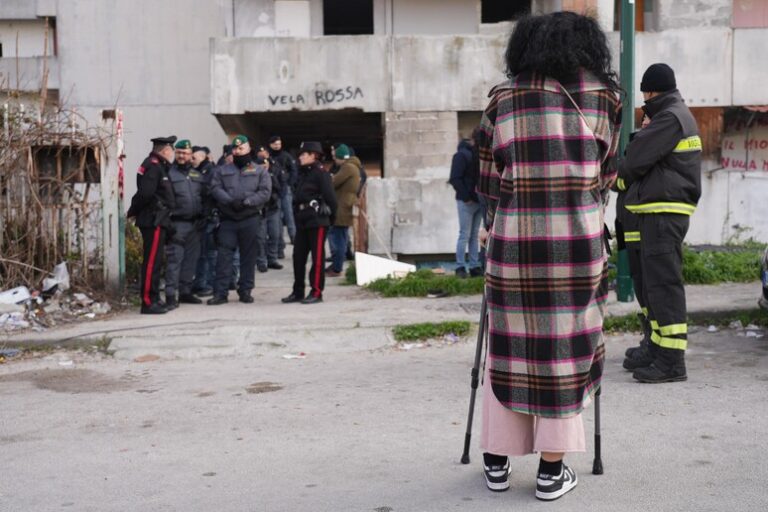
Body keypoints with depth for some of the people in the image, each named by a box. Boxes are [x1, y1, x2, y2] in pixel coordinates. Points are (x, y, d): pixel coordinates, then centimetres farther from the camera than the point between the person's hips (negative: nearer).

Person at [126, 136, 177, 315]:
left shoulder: (159, 166, 18)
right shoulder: (153, 166, -14)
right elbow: (145, 193, -23)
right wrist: (133, 211, -11)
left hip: (157, 221, 10)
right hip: (154, 221, -10)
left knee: (154, 261, 15)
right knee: (151, 261, -9)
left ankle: (154, 299, 24)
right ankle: (148, 302, -8)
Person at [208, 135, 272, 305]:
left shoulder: (260, 171, 8)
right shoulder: (222, 170, 13)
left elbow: (265, 192, -3)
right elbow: (215, 188, 0)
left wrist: (247, 202, -17)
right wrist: (230, 201, -17)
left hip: (250, 219, -1)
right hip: (227, 219, 1)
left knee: (248, 255, 4)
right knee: (224, 254, -4)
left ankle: (245, 290, 14)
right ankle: (220, 292, -1)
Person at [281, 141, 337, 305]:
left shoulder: (321, 173, -10)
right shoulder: (303, 173, 16)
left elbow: (330, 197, -13)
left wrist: (331, 217, -6)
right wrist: (297, 215, 10)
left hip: (317, 221, -8)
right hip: (302, 220, 9)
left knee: (317, 257, -2)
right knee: (298, 256, 9)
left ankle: (316, 292, 4)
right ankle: (298, 292, 17)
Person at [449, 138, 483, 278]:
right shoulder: (461, 155, -7)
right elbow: (455, 179, -14)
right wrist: (466, 197, -17)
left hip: (478, 201, 7)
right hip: (466, 202, -7)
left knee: (474, 235, 8)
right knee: (465, 235, -5)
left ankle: (475, 267, 10)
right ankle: (460, 268, -1)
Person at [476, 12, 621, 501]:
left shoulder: (503, 99, 7)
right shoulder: (603, 95, 6)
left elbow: (488, 180, 8)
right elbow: (607, 174, 12)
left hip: (514, 237, 1)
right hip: (578, 236, -1)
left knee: (510, 345, 12)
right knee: (566, 347, 7)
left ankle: (497, 461, 20)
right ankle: (552, 470, 11)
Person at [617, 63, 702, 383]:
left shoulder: (670, 118, -13)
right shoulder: (681, 115, 20)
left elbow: (637, 158, -12)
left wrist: (620, 177, 6)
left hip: (664, 211, -11)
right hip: (666, 210, 11)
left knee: (663, 283, -11)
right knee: (653, 282, 15)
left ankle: (672, 362, -11)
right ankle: (658, 348, 23)